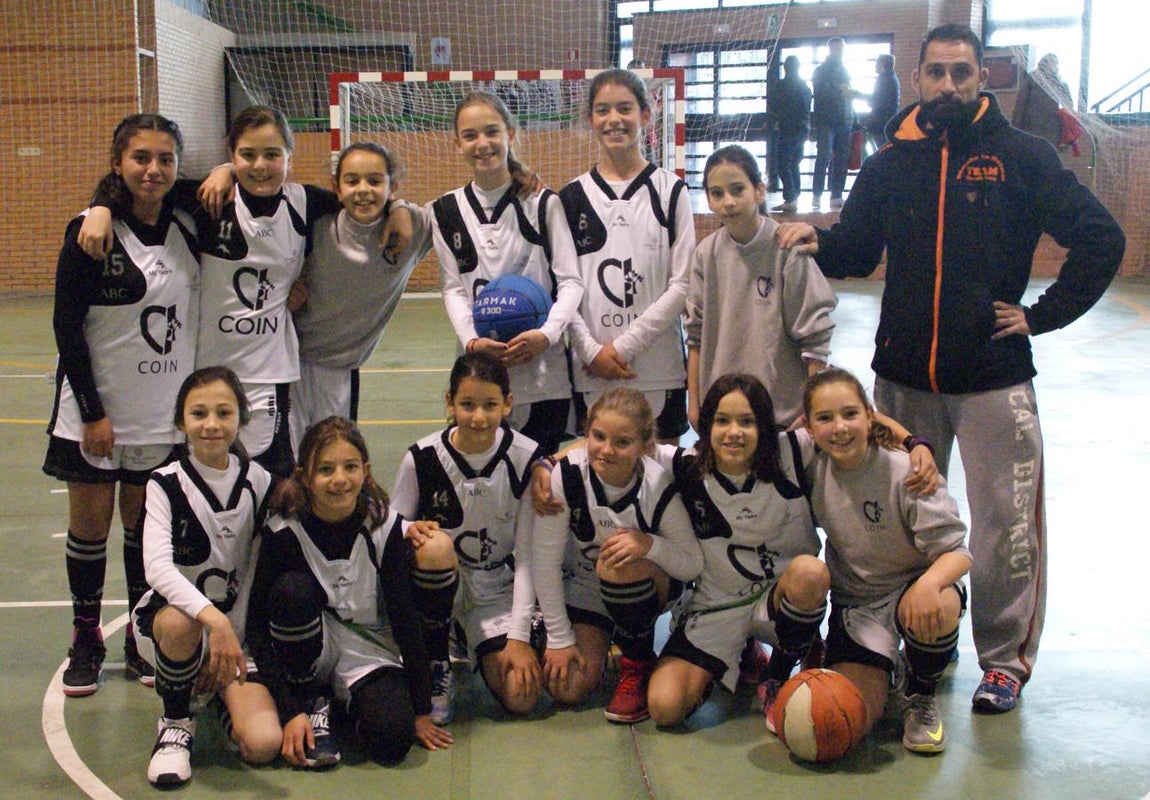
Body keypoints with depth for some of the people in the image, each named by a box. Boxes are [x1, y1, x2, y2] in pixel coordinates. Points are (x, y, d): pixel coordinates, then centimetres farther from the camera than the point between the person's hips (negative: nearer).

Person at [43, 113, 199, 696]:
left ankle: (141, 641, 24)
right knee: (90, 525, 6)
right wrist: (92, 412, -13)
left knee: (146, 525, 11)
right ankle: (86, 641, 22)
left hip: (163, 410, 3)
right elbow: (66, 326, -10)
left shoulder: (189, 227, 1)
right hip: (96, 410, -3)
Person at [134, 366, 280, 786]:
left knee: (263, 744, -20)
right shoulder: (167, 484, -10)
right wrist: (212, 618, -42)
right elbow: (157, 566, -27)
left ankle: (223, 691, 15)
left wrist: (236, 637, -10)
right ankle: (176, 722, -11)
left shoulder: (259, 483, -1)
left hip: (236, 627, 2)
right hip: (168, 615, -2)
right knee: (180, 621, -40)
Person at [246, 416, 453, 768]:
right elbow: (258, 624, -16)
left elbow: (405, 617, -9)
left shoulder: (386, 526, -14)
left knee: (391, 740, -28)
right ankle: (310, 702, -9)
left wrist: (421, 711, -6)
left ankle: (348, 701, 7)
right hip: (309, 651, 0)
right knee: (292, 589, -31)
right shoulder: (283, 531, -16)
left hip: (369, 653, 0)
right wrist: (291, 711, -24)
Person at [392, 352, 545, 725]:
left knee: (521, 696, -18)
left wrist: (518, 635, -14)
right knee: (434, 547, -37)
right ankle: (435, 667, -13)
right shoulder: (423, 458, -13)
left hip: (498, 587, 1)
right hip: (438, 581, -1)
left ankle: (474, 645, 19)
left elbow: (527, 555, -9)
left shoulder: (527, 459, -11)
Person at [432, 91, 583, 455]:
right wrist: (472, 340, -13)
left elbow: (571, 281, -1)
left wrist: (547, 333, -18)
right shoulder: (447, 211, 8)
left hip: (544, 369, -1)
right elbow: (453, 288, 5)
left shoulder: (543, 203, 3)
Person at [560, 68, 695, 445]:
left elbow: (683, 283, -4)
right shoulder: (573, 197, 7)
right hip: (592, 370, 1)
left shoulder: (669, 190, 1)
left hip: (658, 367, -1)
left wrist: (625, 345, -9)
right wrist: (591, 349, -8)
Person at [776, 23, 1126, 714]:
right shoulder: (891, 164, 9)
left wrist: (1042, 315, -5)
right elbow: (857, 252, 16)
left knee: (1006, 522, 0)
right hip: (905, 374, 4)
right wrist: (818, 242, -6)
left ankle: (1006, 658, 15)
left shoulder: (1020, 157, -1)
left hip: (994, 377, -3)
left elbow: (1101, 239, -1)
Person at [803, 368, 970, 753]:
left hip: (912, 589, -2)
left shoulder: (905, 472, -19)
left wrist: (929, 582, -41)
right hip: (854, 601, 2)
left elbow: (955, 551, -20)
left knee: (938, 609, -39)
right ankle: (880, 666, 20)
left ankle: (921, 697, -6)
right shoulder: (813, 470, -9)